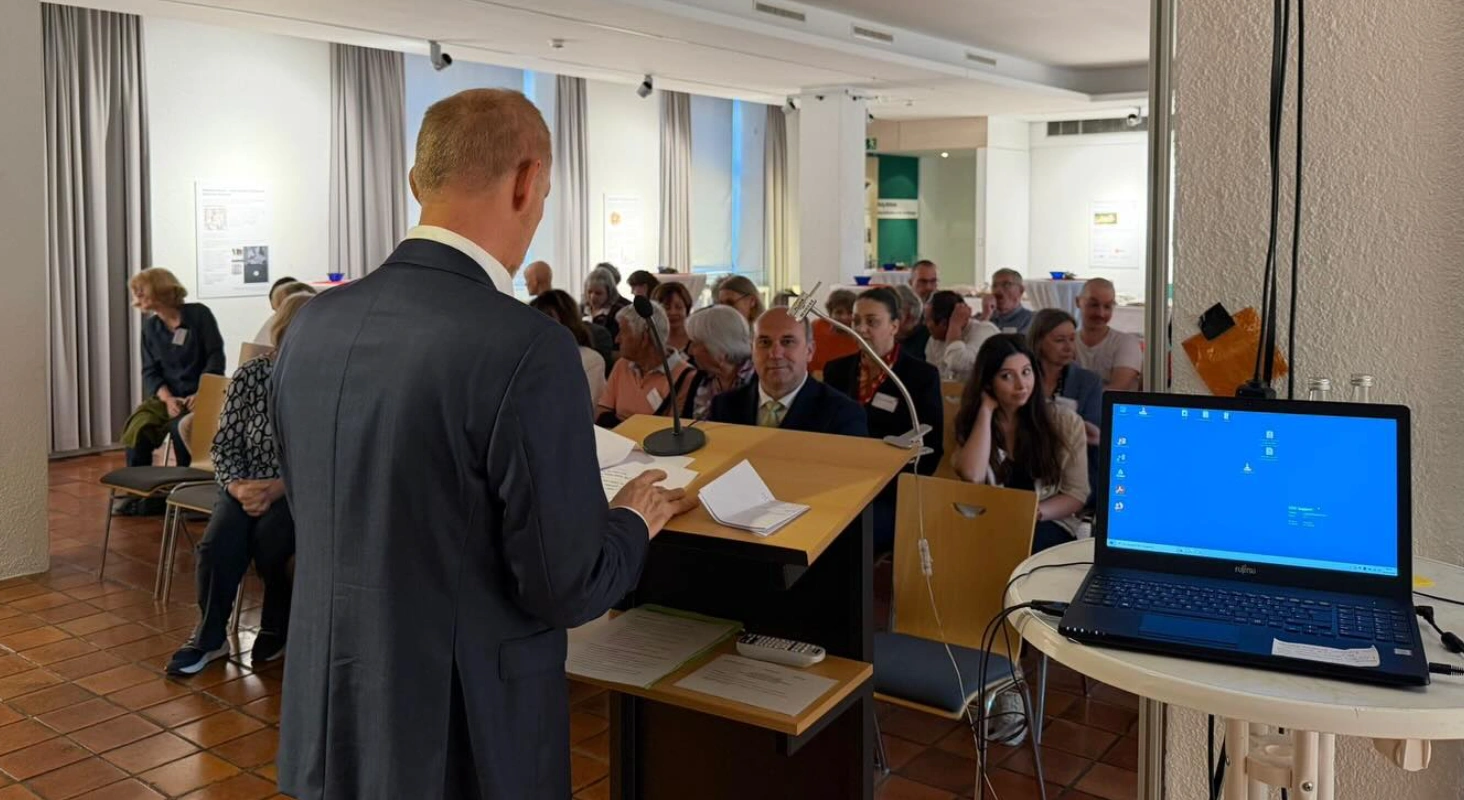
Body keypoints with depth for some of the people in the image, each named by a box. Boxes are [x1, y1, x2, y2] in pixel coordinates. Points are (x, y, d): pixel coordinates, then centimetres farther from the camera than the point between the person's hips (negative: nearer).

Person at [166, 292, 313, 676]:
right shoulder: (249, 375, -1)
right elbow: (224, 445, 3)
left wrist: (278, 487, -22)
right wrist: (237, 486, -15)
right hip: (246, 485, 2)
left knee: (269, 532, -31)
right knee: (219, 543, -25)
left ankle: (277, 628, -3)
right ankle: (209, 636, 0)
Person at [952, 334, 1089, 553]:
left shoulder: (1065, 422, 3)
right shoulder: (971, 421, 3)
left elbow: (1077, 494, 4)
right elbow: (972, 477, -18)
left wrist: (1034, 513, -17)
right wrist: (987, 409, -10)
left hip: (1049, 526, 0)